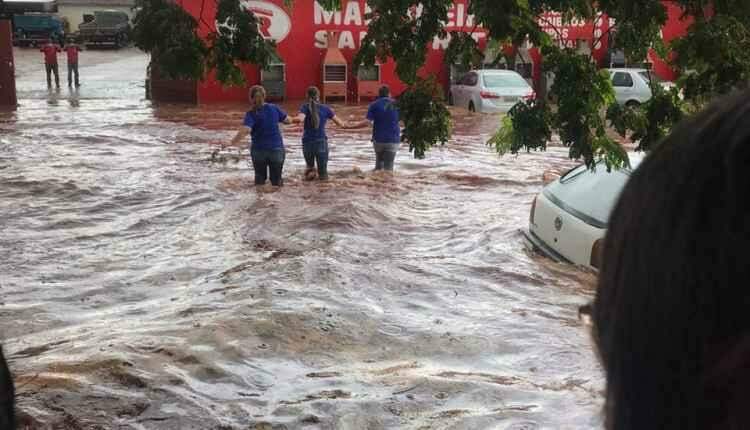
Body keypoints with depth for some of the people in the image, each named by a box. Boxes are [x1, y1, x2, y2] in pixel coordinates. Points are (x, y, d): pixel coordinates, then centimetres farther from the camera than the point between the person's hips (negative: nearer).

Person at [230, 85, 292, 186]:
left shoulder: (251, 114, -11)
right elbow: (288, 120, 6)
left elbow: (246, 130, -27)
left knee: (259, 178, 18)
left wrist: (235, 140, -15)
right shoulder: (274, 108, -4)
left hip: (258, 150, -1)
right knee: (277, 181, 10)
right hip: (276, 149, 1)